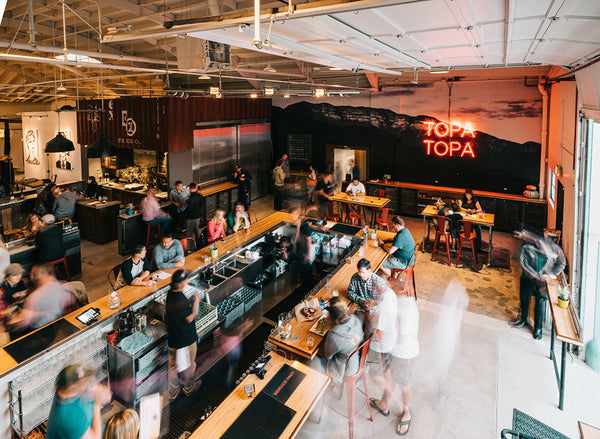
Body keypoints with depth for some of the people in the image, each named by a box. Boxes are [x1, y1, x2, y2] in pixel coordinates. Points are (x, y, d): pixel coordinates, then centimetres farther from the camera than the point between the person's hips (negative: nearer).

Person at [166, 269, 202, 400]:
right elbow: (190, 318, -21)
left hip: (172, 337, 7)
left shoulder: (170, 294, -6)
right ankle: (189, 388, 38)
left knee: (173, 365, 20)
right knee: (189, 364, 17)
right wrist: (195, 301, -13)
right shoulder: (181, 300, -31)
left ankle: (172, 392, 35)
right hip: (186, 339, -7)